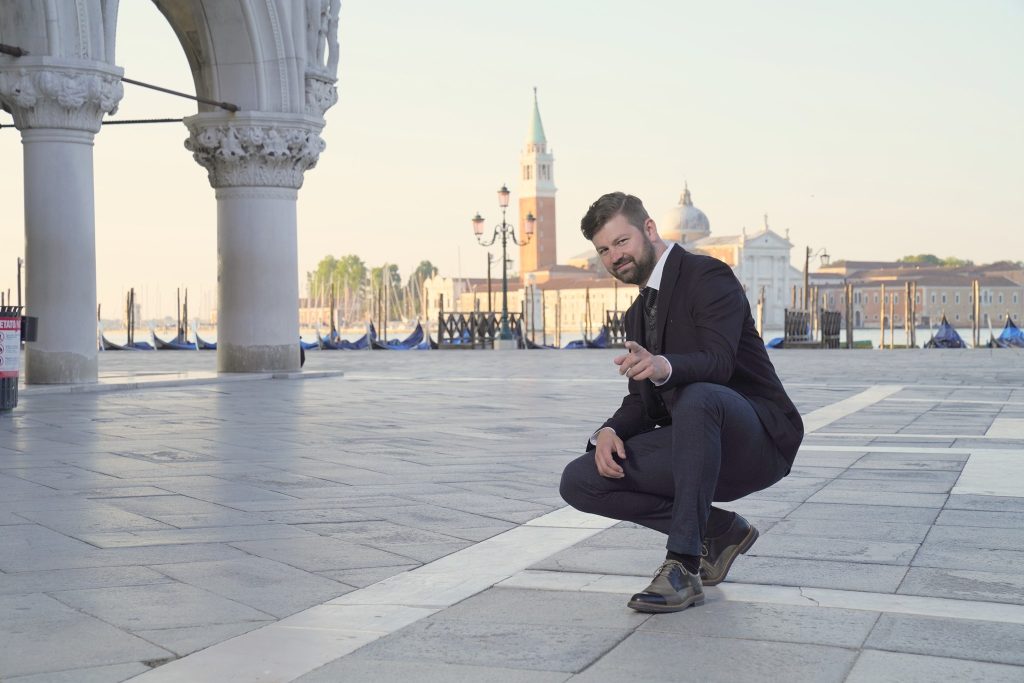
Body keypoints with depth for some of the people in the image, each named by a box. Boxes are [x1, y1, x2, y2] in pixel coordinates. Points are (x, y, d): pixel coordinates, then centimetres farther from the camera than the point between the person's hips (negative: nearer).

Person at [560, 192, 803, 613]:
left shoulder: (708, 276, -9)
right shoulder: (639, 313, 17)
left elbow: (718, 362, -25)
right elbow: (643, 401, 14)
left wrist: (664, 367, -46)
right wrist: (610, 432, -8)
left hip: (758, 438, -8)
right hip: (696, 450, 8)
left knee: (697, 397, -41)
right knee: (580, 482, -8)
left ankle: (683, 565, -34)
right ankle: (718, 532, 2)